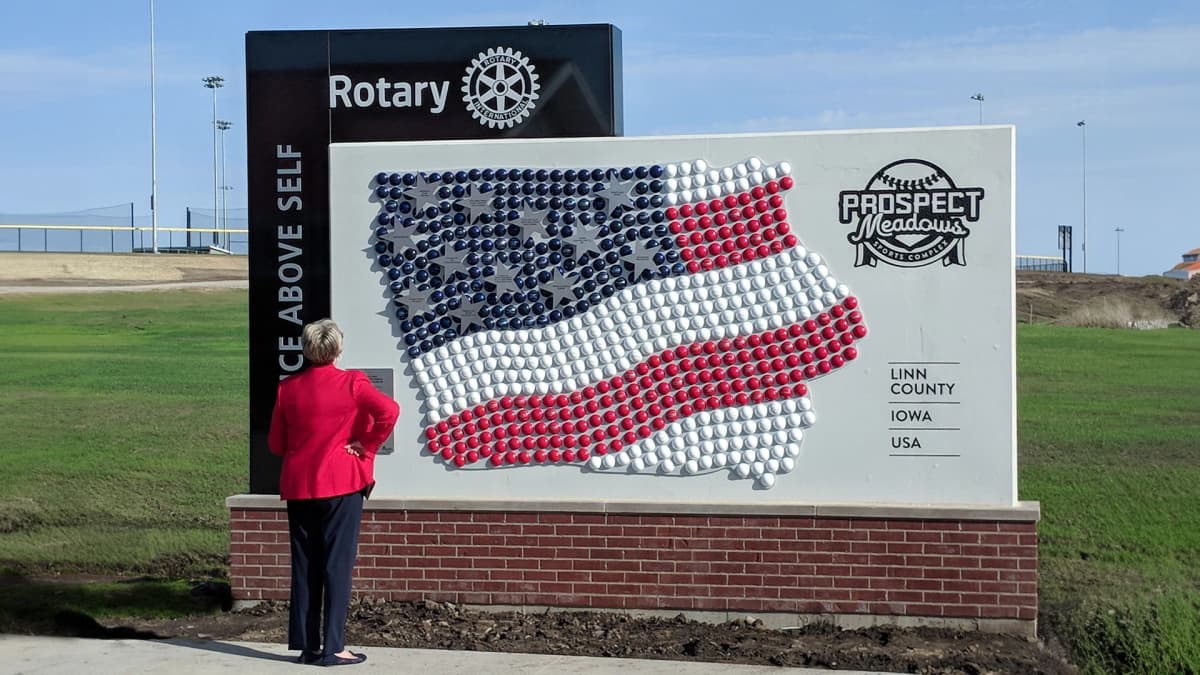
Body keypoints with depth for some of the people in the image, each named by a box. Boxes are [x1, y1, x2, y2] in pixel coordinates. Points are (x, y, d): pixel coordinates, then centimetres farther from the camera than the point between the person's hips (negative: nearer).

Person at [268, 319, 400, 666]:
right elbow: (389, 411, -20)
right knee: (338, 563, 0)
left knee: (304, 565, 10)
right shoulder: (351, 382, -6)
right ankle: (334, 648, 0)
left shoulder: (288, 387, 4)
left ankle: (306, 645, 13)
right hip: (342, 483, -4)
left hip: (298, 486, 4)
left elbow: (276, 443, 8)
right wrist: (368, 445, -9)